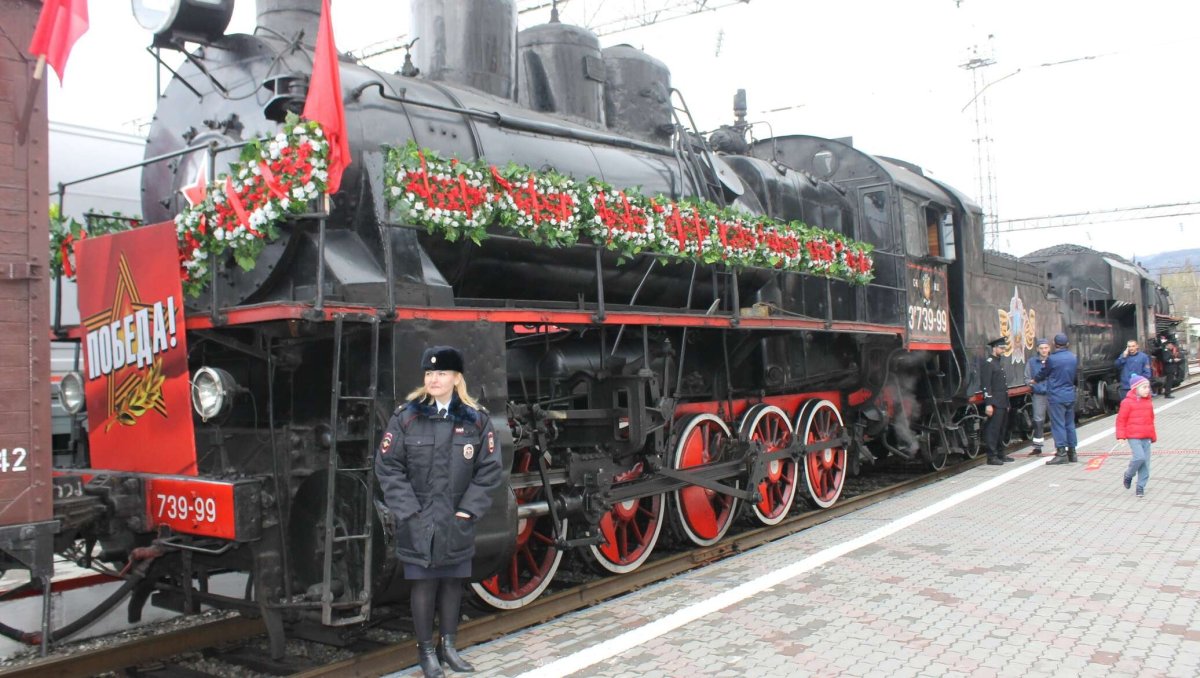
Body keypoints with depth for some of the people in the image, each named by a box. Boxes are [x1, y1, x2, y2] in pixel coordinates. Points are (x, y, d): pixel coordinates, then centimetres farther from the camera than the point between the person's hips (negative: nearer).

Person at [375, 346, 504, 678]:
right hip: (418, 522, -2)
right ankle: (426, 650, 21)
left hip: (457, 522, 2)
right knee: (424, 584, 5)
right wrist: (409, 510, -11)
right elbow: (388, 466, -5)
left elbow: (490, 469, 0)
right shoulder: (406, 417, -5)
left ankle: (448, 645, 28)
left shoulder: (476, 419, -1)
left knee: (453, 582, 12)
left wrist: (469, 509, -6)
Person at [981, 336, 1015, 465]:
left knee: (1001, 430, 14)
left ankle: (1000, 454, 22)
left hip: (1003, 404, 9)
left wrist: (1007, 403, 21)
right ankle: (991, 457, -4)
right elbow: (986, 386, -17)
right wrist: (988, 404, -22)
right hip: (995, 404, -9)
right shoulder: (988, 363, -11)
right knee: (993, 429, -7)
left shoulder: (1000, 363, 19)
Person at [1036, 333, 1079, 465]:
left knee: (1058, 424, -4)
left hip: (1056, 396, -6)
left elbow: (1043, 374, 1)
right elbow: (1074, 375, 17)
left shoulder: (1052, 359, -13)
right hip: (1070, 395, 6)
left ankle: (1061, 453, -7)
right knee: (1070, 424, 13)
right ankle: (1072, 452, 18)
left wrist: (1035, 380, 22)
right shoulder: (1074, 358, 6)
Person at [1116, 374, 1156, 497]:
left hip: (1146, 437, 6)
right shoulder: (1128, 402, -8)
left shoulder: (1148, 402, 12)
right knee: (1139, 457, -19)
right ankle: (1128, 475, 8)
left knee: (1145, 462, 3)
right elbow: (1121, 419, -6)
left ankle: (1141, 486, 12)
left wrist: (1153, 435, 24)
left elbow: (1151, 420, 22)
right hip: (1133, 437, -6)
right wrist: (1121, 435, -9)